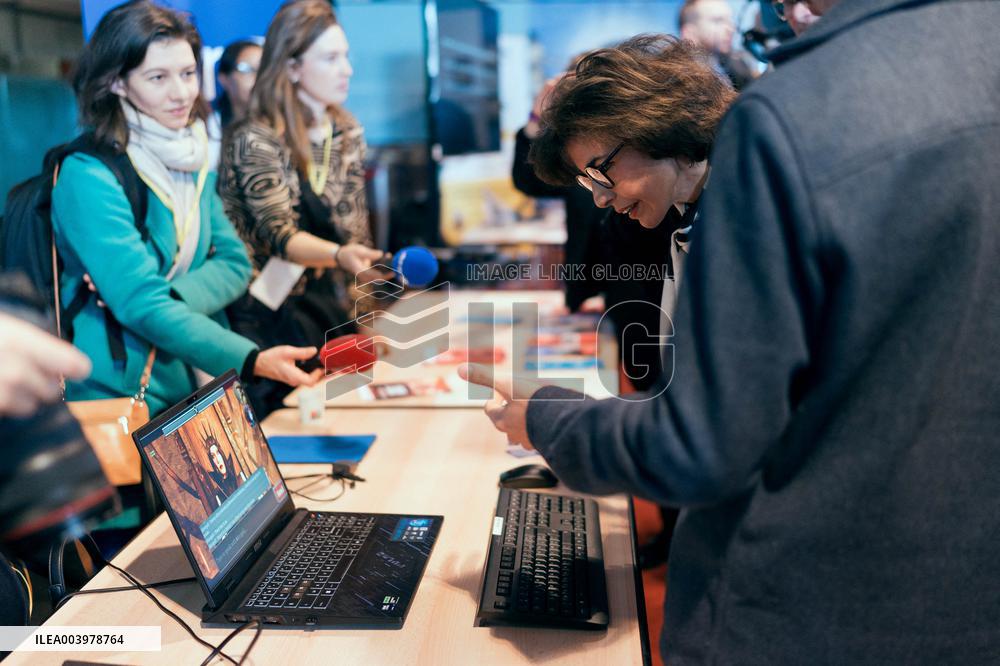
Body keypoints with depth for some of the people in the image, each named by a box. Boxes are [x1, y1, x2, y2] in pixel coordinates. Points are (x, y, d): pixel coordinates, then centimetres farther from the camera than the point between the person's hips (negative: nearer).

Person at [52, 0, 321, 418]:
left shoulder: (193, 161, 9)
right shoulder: (87, 175, -14)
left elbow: (234, 263, 5)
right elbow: (142, 305, -19)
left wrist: (170, 296, -15)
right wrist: (253, 361, -29)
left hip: (204, 387, 6)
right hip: (120, 404, -6)